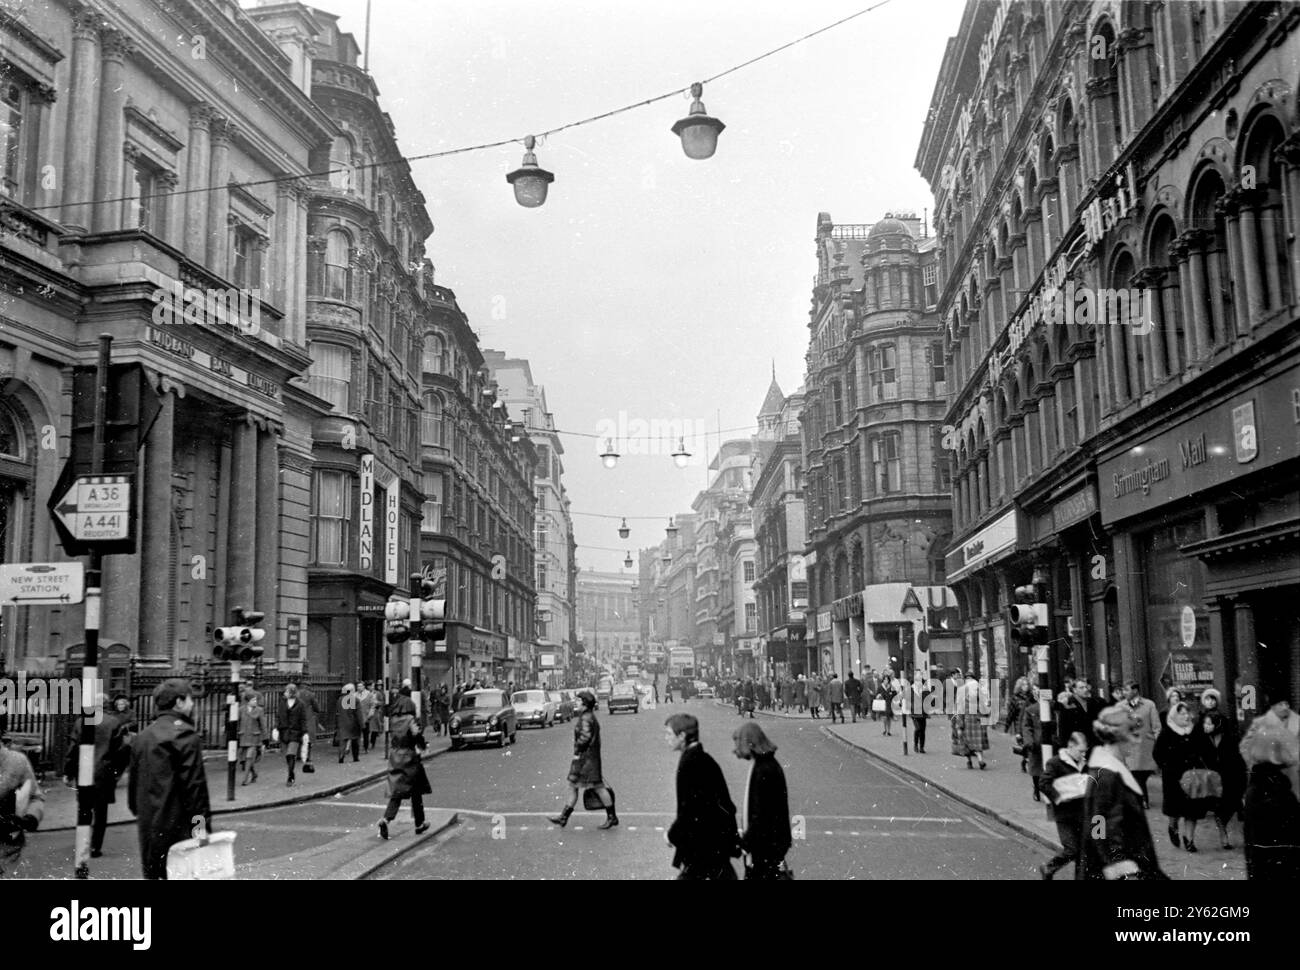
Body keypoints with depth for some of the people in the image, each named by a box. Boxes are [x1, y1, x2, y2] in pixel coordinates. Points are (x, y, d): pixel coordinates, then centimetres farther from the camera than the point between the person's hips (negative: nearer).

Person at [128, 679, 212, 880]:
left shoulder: (142, 737, 14)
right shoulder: (185, 735, -12)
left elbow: (134, 782, 18)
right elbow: (194, 785, -15)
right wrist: (202, 824, -14)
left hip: (147, 826, 8)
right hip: (176, 825, -8)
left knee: (152, 873, 14)